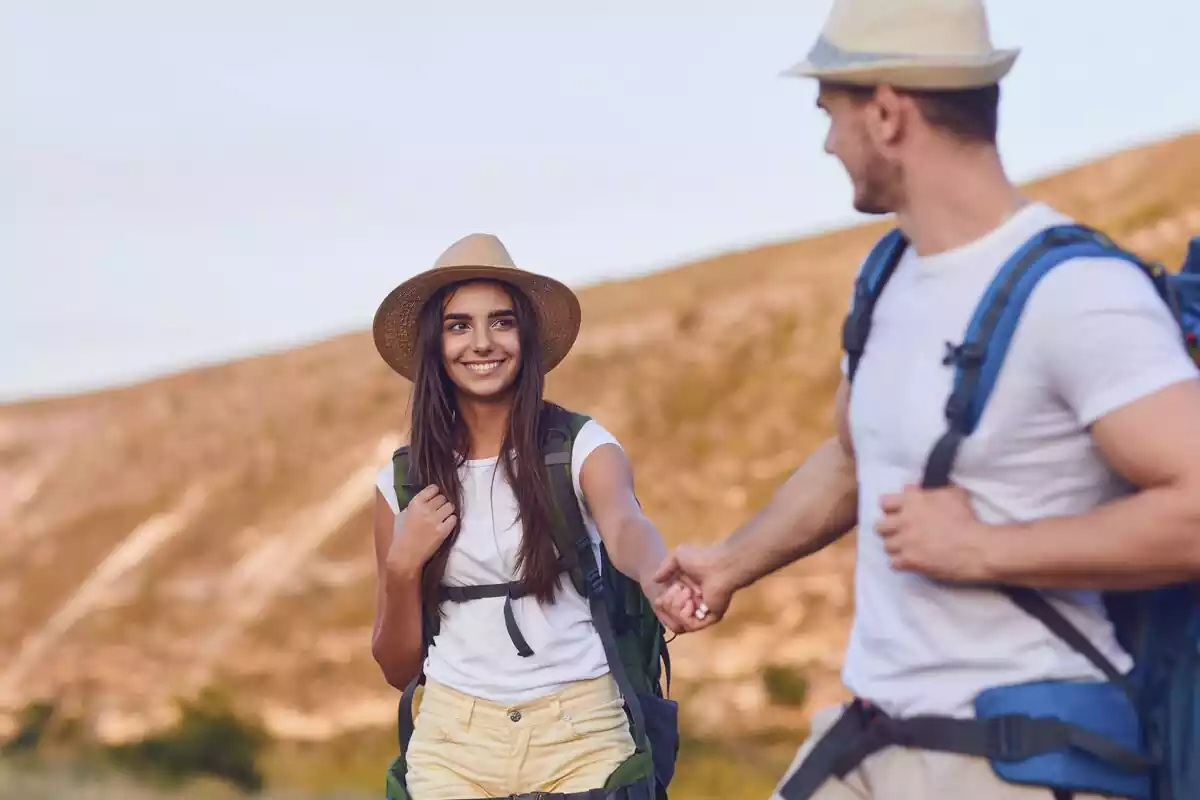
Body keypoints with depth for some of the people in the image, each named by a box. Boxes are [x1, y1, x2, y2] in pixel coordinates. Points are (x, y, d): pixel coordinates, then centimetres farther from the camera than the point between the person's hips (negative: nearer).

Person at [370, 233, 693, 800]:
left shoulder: (582, 448, -3)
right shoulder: (402, 482, 3)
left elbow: (625, 526, -27)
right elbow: (398, 669, 8)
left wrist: (660, 580, -50)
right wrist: (403, 566, -10)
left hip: (579, 732, -2)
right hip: (453, 738, 2)